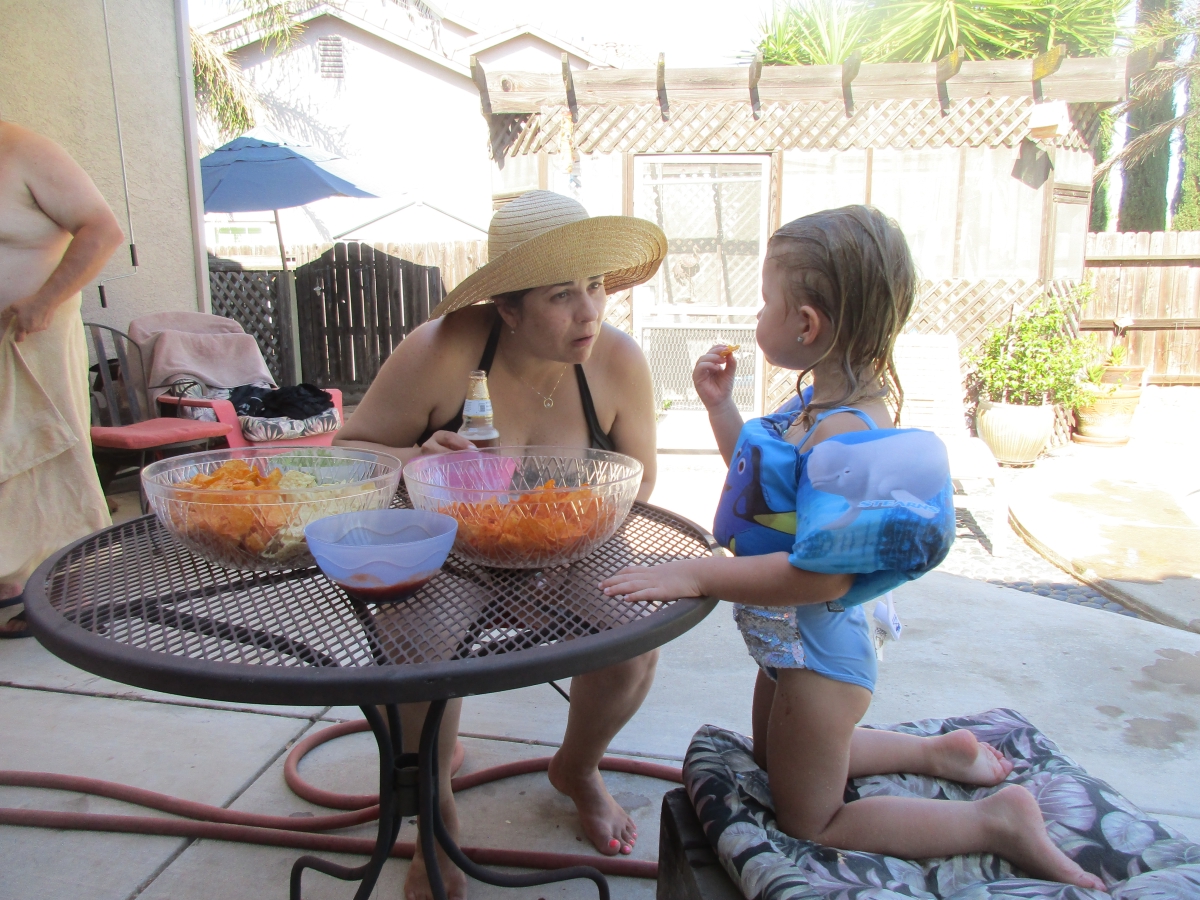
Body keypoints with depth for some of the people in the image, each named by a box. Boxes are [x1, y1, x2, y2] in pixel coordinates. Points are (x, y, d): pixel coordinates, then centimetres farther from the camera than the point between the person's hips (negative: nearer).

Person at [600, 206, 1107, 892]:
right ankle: (937, 752, 36)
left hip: (817, 654, -10)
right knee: (776, 759, 34)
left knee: (808, 824, 12)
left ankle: (999, 820, 13)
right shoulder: (819, 410, -2)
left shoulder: (848, 436, -33)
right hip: (791, 639, 10)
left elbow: (822, 573, -37)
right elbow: (765, 484, 13)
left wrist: (694, 575, -34)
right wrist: (720, 405, 5)